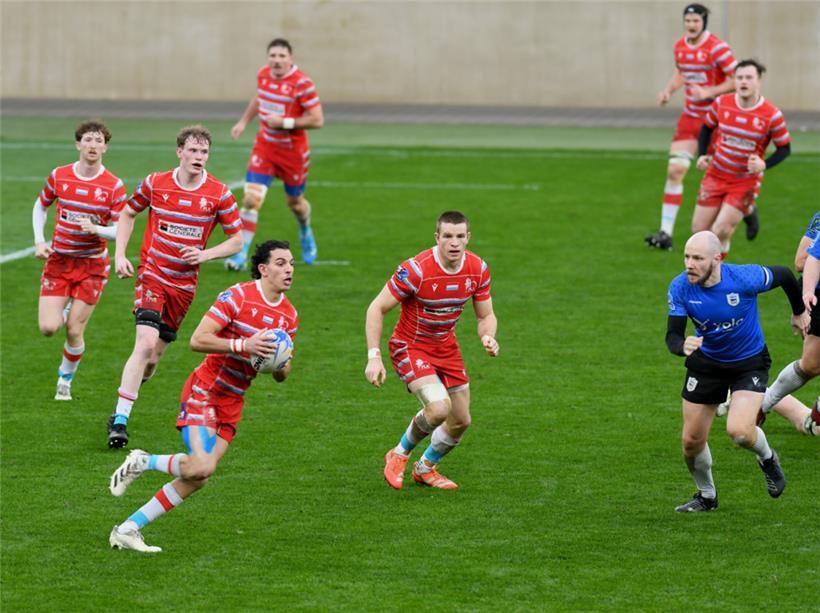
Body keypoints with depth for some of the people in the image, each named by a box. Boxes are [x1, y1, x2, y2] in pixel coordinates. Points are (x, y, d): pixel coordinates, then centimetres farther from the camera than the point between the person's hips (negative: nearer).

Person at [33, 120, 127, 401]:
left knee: (74, 332, -3)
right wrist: (39, 241, 1)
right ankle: (62, 312, 28)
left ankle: (65, 380, 23)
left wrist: (95, 229, -25)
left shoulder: (114, 186, -8)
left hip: (92, 265, -1)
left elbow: (119, 230, -4)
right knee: (48, 328, -10)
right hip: (58, 261, 1)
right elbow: (41, 206, 14)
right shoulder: (59, 176, -3)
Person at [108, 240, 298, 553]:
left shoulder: (289, 315, 7)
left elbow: (282, 375, 15)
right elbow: (198, 340, -19)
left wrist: (280, 365, -9)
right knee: (202, 466, -25)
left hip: (232, 403, 7)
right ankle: (142, 462, 2)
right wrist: (243, 345, -28)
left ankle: (128, 529, 5)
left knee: (196, 479, -3)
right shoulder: (237, 296, -13)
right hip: (204, 390, -7)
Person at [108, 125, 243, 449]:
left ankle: (129, 390, 41)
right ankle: (119, 419, -19)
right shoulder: (155, 183, -4)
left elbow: (236, 240, 3)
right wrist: (120, 255, 2)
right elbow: (128, 214, 13)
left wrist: (205, 254, -14)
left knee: (153, 356, 10)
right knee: (147, 343, -21)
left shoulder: (219, 194, -5)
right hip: (152, 274, -2)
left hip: (185, 283, 2)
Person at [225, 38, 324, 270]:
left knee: (295, 202, 17)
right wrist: (243, 121, 18)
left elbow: (317, 120, -20)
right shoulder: (263, 74, -2)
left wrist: (284, 122, -24)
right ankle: (241, 254, -10)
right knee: (250, 199, -13)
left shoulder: (302, 83, -20)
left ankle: (306, 233, 51)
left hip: (293, 151, -3)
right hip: (264, 146, 3)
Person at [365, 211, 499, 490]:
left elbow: (486, 315, 2)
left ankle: (425, 469, 37)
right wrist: (374, 357, -25)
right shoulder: (415, 269, -26)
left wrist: (488, 337, -22)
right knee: (439, 407, -27)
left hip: (446, 347, 6)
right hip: (410, 347, -6)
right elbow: (377, 308, -18)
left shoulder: (478, 269, -10)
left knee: (461, 421, 9)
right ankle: (400, 454, 2)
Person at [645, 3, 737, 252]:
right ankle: (666, 232, -8)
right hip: (690, 117, 5)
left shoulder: (717, 48, -16)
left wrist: (708, 92, -24)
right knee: (675, 170, -7)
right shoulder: (680, 47, 5)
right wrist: (669, 89, 5)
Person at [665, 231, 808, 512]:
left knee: (740, 431, -24)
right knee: (692, 440, 3)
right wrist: (683, 346, -44)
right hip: (706, 364, 3)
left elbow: (783, 275, -7)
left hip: (749, 362, -3)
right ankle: (706, 496, 32)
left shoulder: (744, 278, -28)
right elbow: (672, 336, -18)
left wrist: (799, 312, 10)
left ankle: (767, 459, 13)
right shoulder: (680, 287, -19)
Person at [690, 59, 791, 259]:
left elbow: (784, 148, -6)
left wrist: (764, 164, -23)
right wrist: (702, 155, -2)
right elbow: (707, 128, 12)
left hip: (746, 181, -3)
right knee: (699, 229, 4)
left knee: (721, 231, -16)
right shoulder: (721, 104, -7)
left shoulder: (772, 115, -16)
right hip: (716, 175, 3)